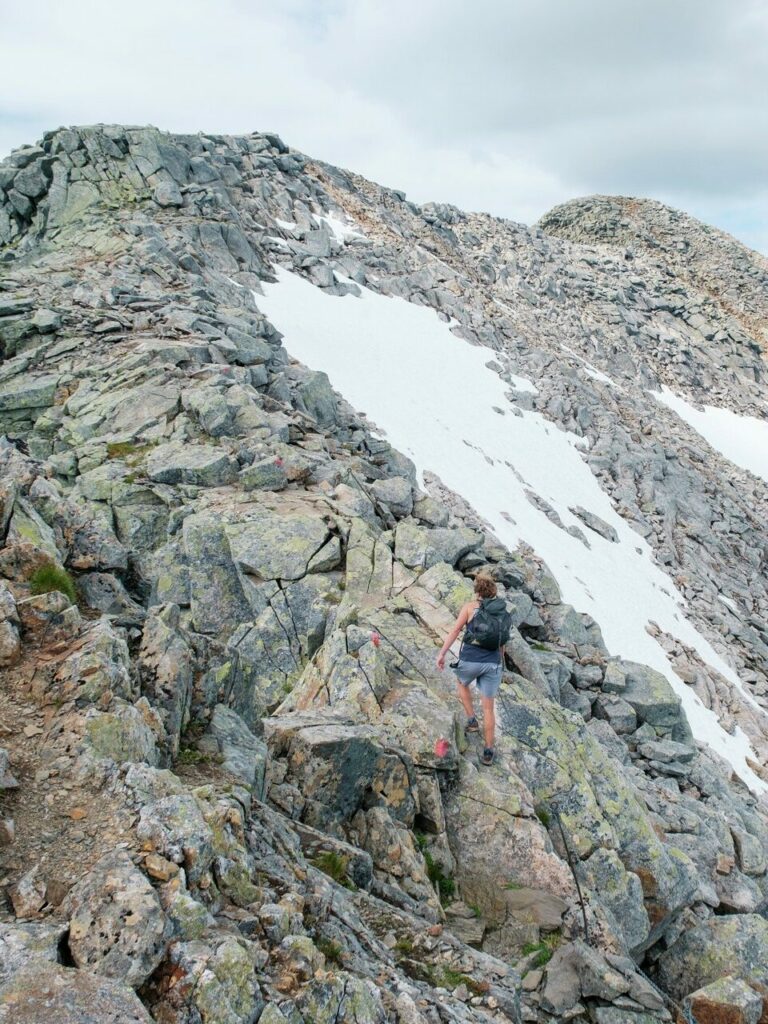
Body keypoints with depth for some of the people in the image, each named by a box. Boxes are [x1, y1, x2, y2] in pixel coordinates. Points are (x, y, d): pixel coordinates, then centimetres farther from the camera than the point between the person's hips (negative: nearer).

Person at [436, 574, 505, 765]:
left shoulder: (470, 606, 2)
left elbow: (455, 631, -6)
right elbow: (501, 644, 17)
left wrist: (442, 653, -6)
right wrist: (501, 665, 28)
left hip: (470, 660, -2)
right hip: (492, 663, 3)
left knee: (462, 683, 34)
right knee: (488, 707, 13)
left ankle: (472, 720, 26)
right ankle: (488, 752, 16)